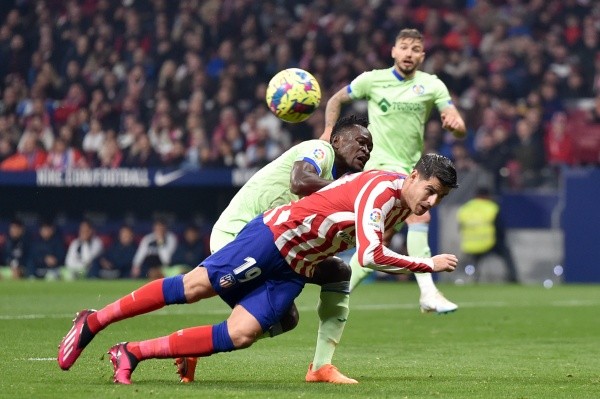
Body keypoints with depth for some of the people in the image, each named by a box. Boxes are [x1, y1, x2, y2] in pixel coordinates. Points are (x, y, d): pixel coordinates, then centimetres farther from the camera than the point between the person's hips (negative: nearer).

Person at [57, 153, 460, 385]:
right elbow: (370, 255, -29)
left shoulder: (404, 207, 9)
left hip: (294, 271, 7)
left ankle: (133, 353, -5)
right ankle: (93, 322, 3)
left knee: (241, 335, -8)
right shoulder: (383, 187, -20)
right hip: (276, 236, -7)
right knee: (193, 287, -9)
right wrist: (427, 265, -22)